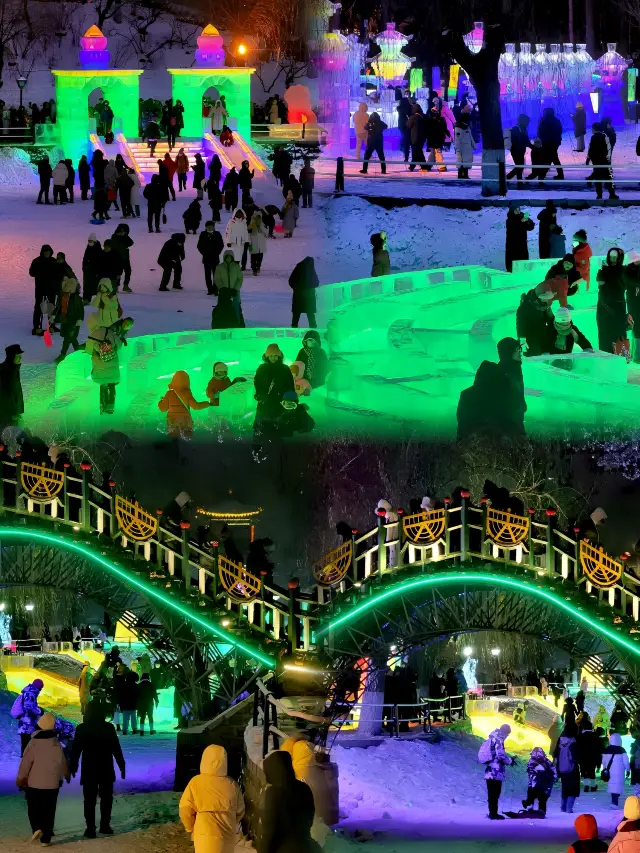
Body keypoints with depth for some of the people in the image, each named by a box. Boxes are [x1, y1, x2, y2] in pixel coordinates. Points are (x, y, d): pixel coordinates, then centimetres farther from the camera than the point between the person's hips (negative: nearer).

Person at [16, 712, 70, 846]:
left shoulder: (33, 743, -12)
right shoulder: (56, 744, -3)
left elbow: (25, 762, -10)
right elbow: (62, 762, 8)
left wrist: (20, 779, 2)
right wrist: (66, 775, 28)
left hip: (34, 783, -2)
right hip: (52, 783, 2)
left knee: (34, 809, 13)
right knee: (49, 811, 6)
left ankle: (37, 828, -10)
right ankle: (45, 839, 3)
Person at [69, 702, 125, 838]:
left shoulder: (81, 729, -7)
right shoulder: (109, 728, -5)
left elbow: (75, 750, -4)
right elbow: (116, 749, -2)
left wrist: (72, 767, 4)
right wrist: (122, 766, 6)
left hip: (89, 770, -1)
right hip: (106, 769, 1)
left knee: (89, 800, 4)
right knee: (106, 798, 15)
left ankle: (91, 828, 0)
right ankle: (105, 826, 13)